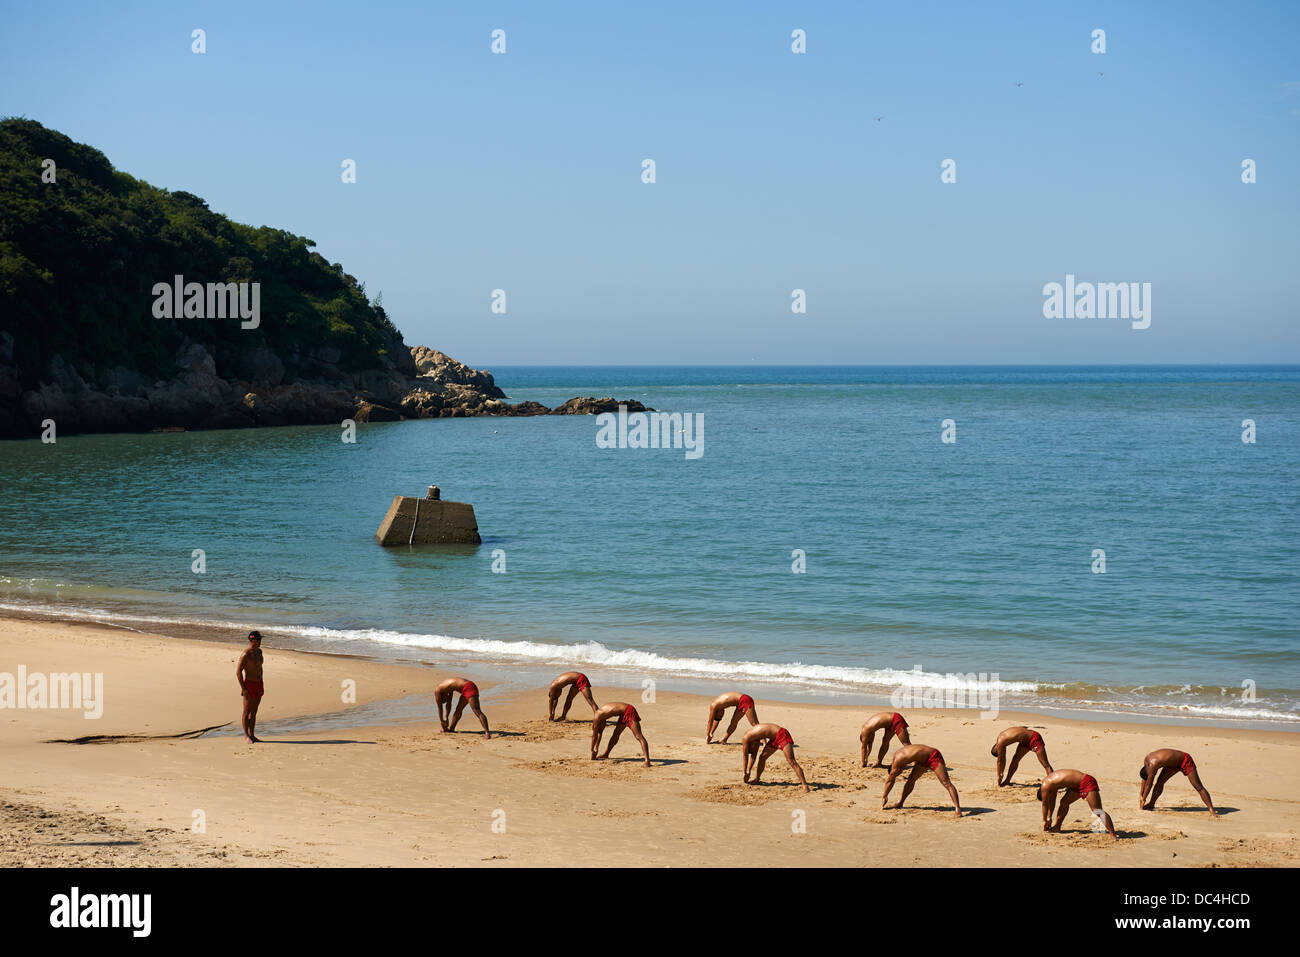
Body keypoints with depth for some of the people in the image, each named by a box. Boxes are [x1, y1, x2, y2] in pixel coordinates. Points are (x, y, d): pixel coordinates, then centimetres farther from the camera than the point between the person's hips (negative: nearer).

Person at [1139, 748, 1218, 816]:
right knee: (1160, 781, 2)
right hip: (1174, 763, 9)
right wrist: (1141, 795, 14)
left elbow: (1148, 785, -22)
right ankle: (1152, 804, 16)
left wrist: (1143, 800, -11)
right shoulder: (1146, 760, -6)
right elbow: (1144, 779, 10)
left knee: (1198, 787, -12)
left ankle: (1212, 810, -15)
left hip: (1185, 761, -9)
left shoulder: (1152, 765, -32)